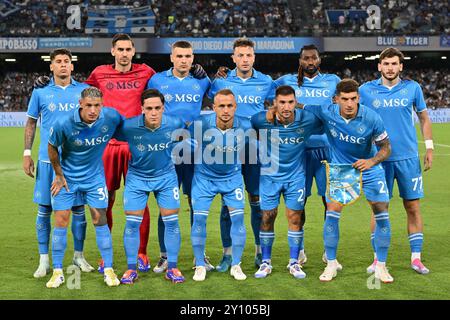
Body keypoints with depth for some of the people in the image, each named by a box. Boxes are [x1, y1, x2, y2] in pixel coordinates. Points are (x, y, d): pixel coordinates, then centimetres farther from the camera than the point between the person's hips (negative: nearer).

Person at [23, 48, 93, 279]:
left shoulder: (83, 90, 5)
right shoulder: (40, 92, 4)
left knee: (78, 208, 5)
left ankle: (78, 256, 20)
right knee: (44, 209, 2)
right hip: (48, 159, 0)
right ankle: (44, 260, 13)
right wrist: (27, 153, 2)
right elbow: (31, 123, 9)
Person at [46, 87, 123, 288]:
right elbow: (52, 147, -6)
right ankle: (57, 272, 10)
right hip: (67, 177, -1)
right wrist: (59, 174, 0)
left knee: (100, 220, -1)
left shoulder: (111, 117, -20)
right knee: (61, 221, -1)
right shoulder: (64, 124, -24)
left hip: (94, 176, 1)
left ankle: (108, 270, 9)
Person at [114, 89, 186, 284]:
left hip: (166, 176, 1)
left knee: (171, 221, 1)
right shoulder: (129, 127, -25)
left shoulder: (174, 124, -18)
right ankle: (131, 269, 13)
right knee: (132, 223, -1)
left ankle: (172, 268, 13)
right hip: (137, 177, -1)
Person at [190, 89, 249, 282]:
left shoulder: (245, 126, -20)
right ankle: (200, 266, 11)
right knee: (199, 218, -5)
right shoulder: (201, 124, -26)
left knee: (238, 217, -3)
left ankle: (236, 265, 12)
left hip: (232, 177, 1)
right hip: (204, 177, -1)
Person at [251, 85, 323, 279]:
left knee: (295, 217, 2)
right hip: (270, 174, 0)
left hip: (295, 175, 1)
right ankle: (266, 262, 16)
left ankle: (294, 262, 15)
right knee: (267, 217, 2)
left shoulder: (307, 120, -15)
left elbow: (324, 130, 5)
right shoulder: (262, 120, -18)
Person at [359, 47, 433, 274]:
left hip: (408, 157, 1)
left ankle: (416, 258, 12)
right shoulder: (366, 90, 0)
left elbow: (424, 118, 12)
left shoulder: (412, 88, 3)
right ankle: (378, 258, 14)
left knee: (413, 207, 3)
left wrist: (429, 147, 6)